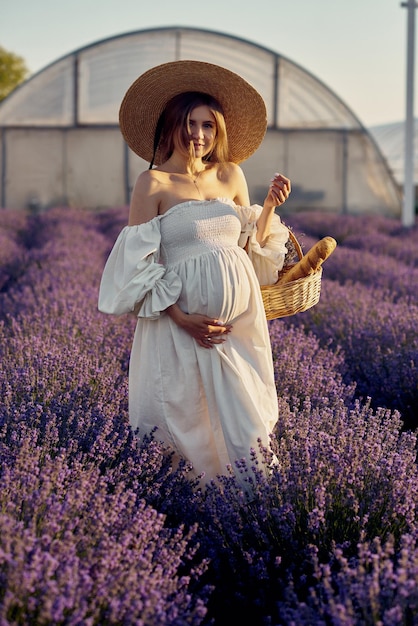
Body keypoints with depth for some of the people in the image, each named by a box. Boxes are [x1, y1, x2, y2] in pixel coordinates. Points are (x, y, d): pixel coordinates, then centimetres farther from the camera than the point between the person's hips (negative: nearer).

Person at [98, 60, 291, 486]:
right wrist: (182, 319, -16)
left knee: (238, 415, 6)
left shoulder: (231, 176, 10)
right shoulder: (154, 183, -5)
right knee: (190, 416, 1)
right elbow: (137, 265, -9)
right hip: (182, 319, -4)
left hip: (240, 318, 4)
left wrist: (270, 207, 1)